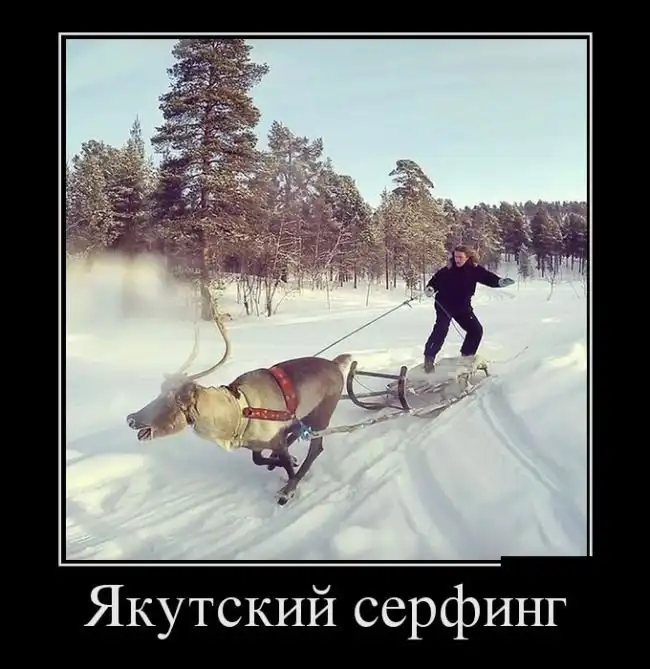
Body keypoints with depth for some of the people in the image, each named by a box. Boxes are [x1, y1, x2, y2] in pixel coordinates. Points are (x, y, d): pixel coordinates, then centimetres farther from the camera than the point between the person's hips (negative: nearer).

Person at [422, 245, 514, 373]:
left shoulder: (475, 270, -10)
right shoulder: (446, 271, -14)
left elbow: (488, 277, -11)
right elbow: (435, 281, -7)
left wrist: (500, 281, -29)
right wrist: (430, 289, -27)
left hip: (463, 306, 4)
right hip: (445, 306, -4)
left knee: (476, 329, 6)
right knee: (441, 329, -22)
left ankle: (467, 356, 25)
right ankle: (429, 357, -13)